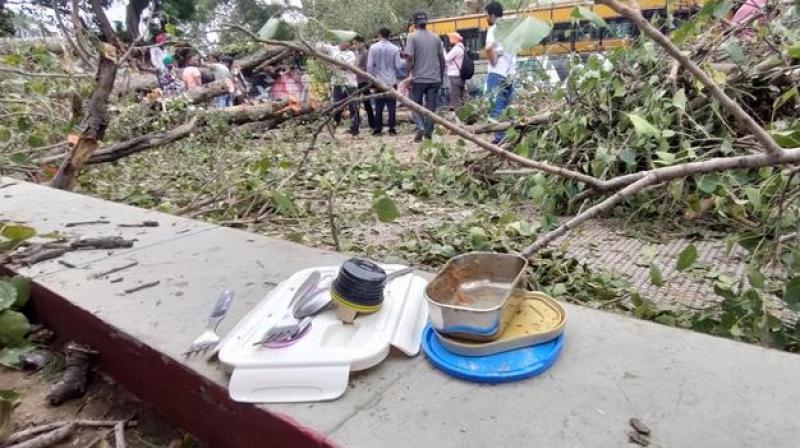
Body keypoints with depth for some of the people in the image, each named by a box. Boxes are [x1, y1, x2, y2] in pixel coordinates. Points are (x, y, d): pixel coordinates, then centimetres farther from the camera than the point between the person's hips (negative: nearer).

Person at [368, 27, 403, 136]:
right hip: (391, 81, -1)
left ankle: (378, 129, 10)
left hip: (378, 82, 1)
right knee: (392, 106, 5)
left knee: (379, 107, 8)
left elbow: (369, 66, -4)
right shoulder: (395, 48, -7)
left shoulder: (373, 48, -4)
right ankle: (392, 129, 4)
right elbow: (398, 65, -3)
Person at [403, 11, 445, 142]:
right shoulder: (435, 37, 8)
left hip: (418, 78, -3)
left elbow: (410, 57, -14)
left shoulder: (412, 37, -4)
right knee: (431, 107, 7)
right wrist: (441, 76, 20)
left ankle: (422, 128, -8)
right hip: (434, 79, 3)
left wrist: (409, 73, -6)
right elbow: (442, 58, 11)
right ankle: (428, 133, 5)